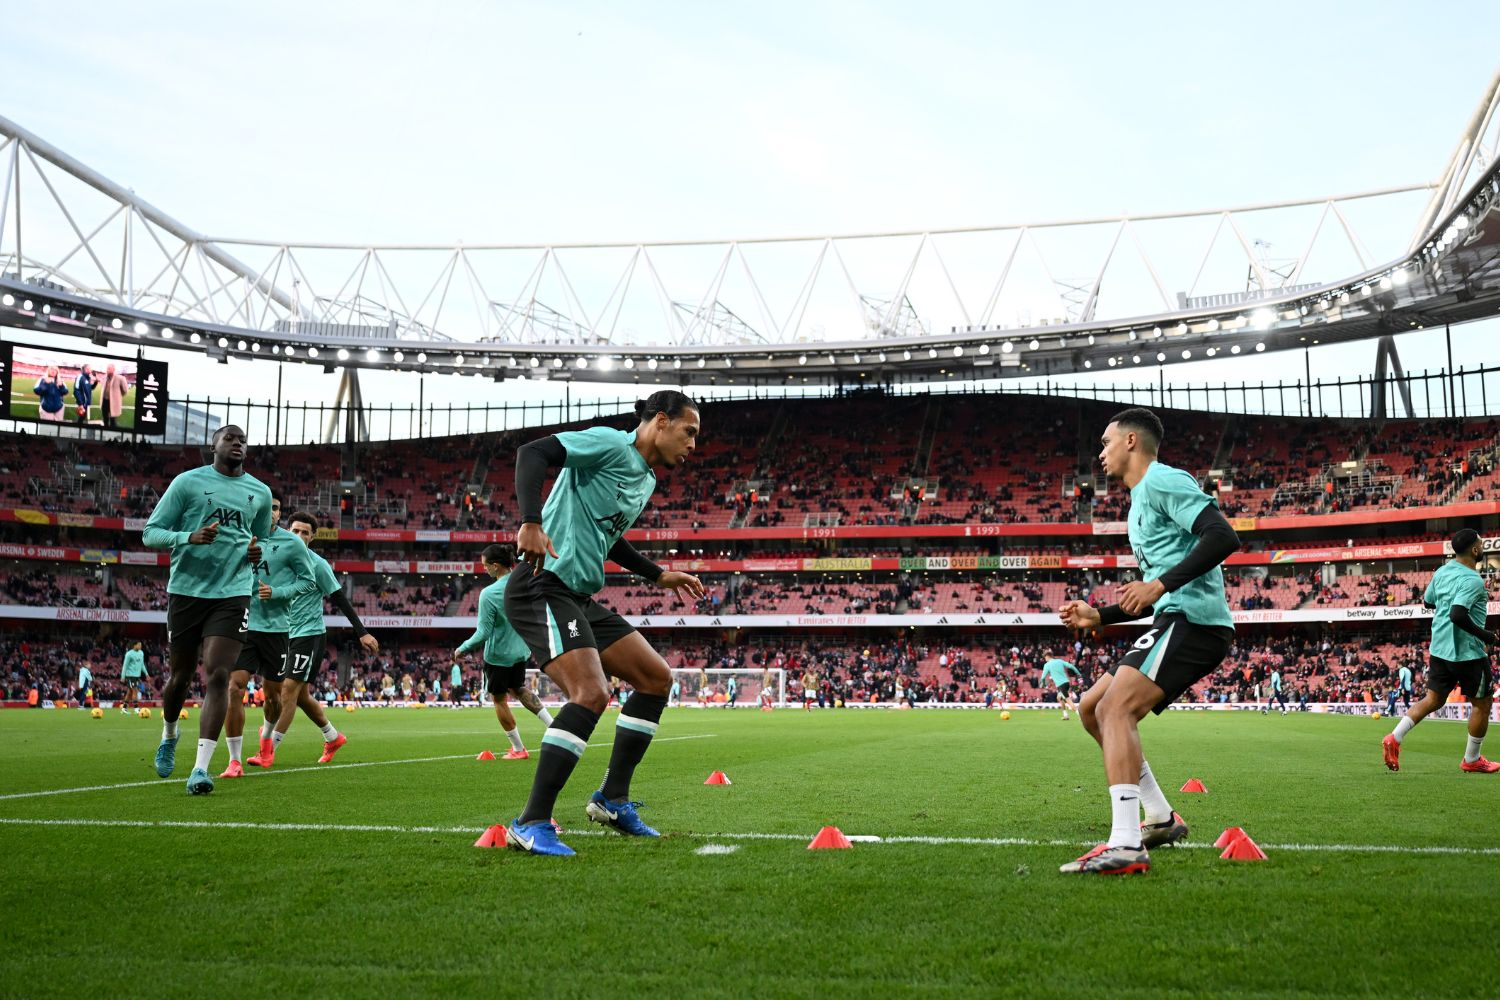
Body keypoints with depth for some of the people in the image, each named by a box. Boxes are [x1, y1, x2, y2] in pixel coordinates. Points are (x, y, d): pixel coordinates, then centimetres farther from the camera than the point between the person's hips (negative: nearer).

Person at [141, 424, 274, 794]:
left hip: (233, 594, 1)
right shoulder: (188, 482, 1)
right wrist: (189, 537, -19)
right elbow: (151, 532, 0)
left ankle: (200, 768, -12)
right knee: (180, 676, 10)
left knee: (218, 675, -12)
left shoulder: (260, 492, 12)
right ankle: (169, 736, 41)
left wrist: (257, 553, 2)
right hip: (186, 590, -1)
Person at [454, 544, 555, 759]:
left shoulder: (489, 594, -25)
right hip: (521, 651, 6)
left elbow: (484, 633, -22)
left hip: (498, 655, -6)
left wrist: (463, 649, -8)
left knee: (499, 699, 13)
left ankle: (518, 749, 21)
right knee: (519, 689, 29)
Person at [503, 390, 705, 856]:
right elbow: (532, 452, -21)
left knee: (657, 677, 9)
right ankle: (531, 823, -16)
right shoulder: (610, 443, -10)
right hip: (542, 587, -10)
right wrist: (531, 522, -34)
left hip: (579, 598, 10)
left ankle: (612, 799, 16)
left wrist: (659, 575, 28)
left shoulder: (646, 480, 18)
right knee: (592, 693, -25)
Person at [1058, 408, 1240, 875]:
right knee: (1091, 708, 14)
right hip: (1175, 622, 11)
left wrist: (1160, 585, -25)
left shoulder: (1162, 481, -6)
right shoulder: (1139, 502, 26)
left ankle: (1125, 846, -31)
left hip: (1194, 621, -11)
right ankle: (1161, 819, 19)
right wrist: (1097, 616, 22)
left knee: (1115, 708, -24)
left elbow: (1223, 537, -20)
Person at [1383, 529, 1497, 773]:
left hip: (1439, 649, 8)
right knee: (1482, 703, 10)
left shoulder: (1442, 571, 7)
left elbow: (1428, 601, 19)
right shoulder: (1473, 580, -19)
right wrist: (1484, 635, -18)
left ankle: (1394, 739, -3)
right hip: (1468, 652, -8)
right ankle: (1471, 761, 20)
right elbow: (1458, 615, -29)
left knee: (1433, 700, 13)